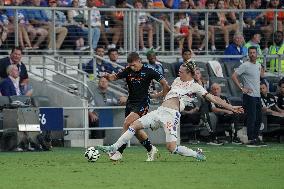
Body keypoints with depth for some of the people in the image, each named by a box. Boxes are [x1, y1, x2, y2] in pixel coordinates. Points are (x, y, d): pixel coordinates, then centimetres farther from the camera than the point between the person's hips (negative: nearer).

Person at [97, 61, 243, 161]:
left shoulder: (195, 87, 0)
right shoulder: (177, 81, 19)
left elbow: (213, 98, -1)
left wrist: (231, 107, -6)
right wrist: (155, 95, 51)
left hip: (171, 114, -7)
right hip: (160, 111, 7)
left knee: (171, 147, -17)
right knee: (135, 125, -2)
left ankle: (197, 155, 4)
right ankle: (113, 148, 1)